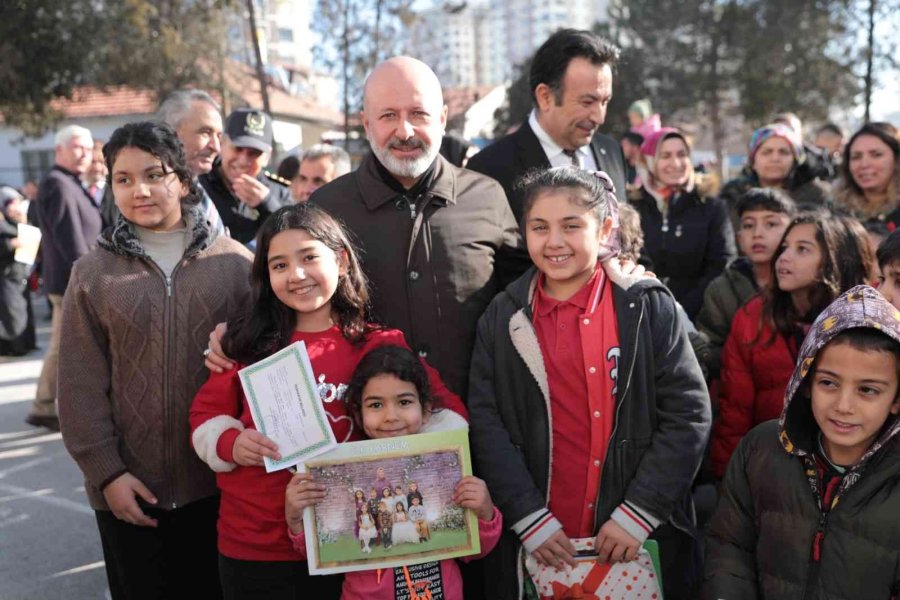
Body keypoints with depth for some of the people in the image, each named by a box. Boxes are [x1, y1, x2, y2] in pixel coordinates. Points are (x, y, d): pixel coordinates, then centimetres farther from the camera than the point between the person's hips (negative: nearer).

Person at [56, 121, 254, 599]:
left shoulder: (233, 262, 0)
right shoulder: (92, 273, 2)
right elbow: (81, 385, 1)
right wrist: (106, 472, -4)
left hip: (222, 481, 0)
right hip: (132, 489, 1)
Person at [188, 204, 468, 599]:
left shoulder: (380, 346, -5)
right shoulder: (250, 342, 0)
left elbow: (447, 411, -3)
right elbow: (206, 413, 7)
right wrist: (230, 443, -14)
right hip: (251, 544, 1)